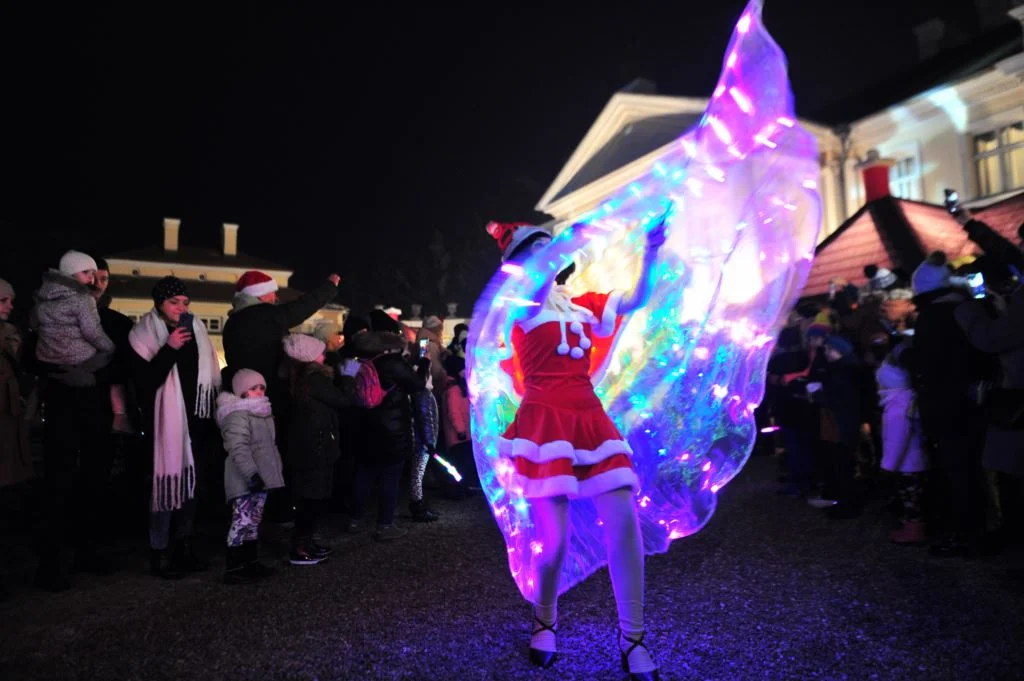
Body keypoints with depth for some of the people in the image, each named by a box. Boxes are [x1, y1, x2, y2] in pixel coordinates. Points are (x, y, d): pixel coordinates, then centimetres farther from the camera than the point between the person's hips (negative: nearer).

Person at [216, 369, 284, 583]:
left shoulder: (264, 413, 17)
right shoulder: (237, 415, -14)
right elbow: (238, 448, -23)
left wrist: (277, 470, 23)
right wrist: (251, 473, -29)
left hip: (261, 477, 10)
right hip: (244, 480, -10)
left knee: (253, 521, 15)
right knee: (242, 521, -9)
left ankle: (251, 563, 24)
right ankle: (233, 569, -3)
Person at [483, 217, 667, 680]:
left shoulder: (581, 305, 17)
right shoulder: (523, 307, 1)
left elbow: (637, 300, 12)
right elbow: (540, 285, -21)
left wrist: (651, 252, 1)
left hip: (590, 420, 5)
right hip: (546, 423, -5)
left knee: (624, 523, -4)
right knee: (554, 538, -2)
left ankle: (632, 639, 10)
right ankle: (544, 622, 27)